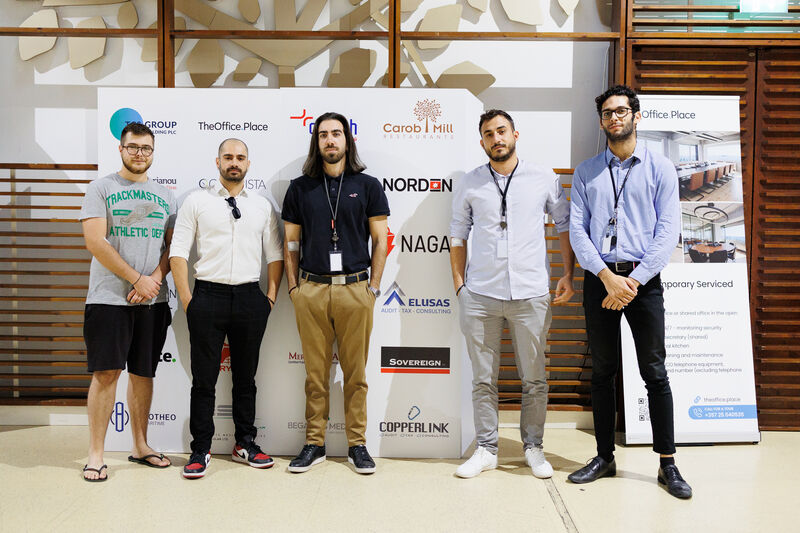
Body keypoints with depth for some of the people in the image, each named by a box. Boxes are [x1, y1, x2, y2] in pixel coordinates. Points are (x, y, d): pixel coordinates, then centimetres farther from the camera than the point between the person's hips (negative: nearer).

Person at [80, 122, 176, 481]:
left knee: (143, 371, 10)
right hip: (109, 298, -4)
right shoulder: (101, 188, 1)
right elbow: (95, 242, -9)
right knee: (106, 372, -5)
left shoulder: (165, 195, 13)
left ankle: (140, 446, 21)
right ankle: (95, 454, 6)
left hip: (153, 300, 4)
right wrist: (137, 279, -12)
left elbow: (173, 245, 10)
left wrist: (155, 280, -8)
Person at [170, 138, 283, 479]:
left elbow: (275, 254, 13)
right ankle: (200, 450, 13)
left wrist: (271, 295, 4)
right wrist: (187, 300, -5)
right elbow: (178, 252, 0)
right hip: (208, 295, -2)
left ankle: (245, 444, 24)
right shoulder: (197, 201, 4)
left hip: (250, 298, 2)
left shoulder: (263, 206, 11)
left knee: (246, 377, 11)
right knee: (204, 380, 3)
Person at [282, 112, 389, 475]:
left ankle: (357, 444, 17)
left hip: (355, 288, -1)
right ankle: (314, 444, 18)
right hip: (311, 290, 1)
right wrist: (293, 287, 4)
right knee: (315, 373, 7)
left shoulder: (367, 186, 6)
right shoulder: (300, 188, 9)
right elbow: (291, 242, 11)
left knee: (355, 373, 6)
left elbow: (380, 240, 5)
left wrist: (374, 286, -1)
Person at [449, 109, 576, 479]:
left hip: (530, 294, 0)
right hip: (479, 296, 1)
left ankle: (533, 447, 24)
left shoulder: (543, 179, 5)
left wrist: (568, 275, 5)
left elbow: (565, 224, 12)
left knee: (534, 379, 7)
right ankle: (486, 449, 19)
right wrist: (458, 283, 6)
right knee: (483, 379, 7)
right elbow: (458, 234, 13)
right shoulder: (469, 184, 7)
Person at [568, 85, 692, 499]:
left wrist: (634, 281, -12)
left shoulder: (660, 168, 5)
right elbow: (577, 229, 1)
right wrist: (608, 277, -12)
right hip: (599, 279, 2)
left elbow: (667, 232, -2)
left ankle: (668, 464, 10)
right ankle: (604, 457, 19)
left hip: (643, 280, -2)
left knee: (654, 372, 1)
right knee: (602, 371, 8)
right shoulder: (586, 172, 9)